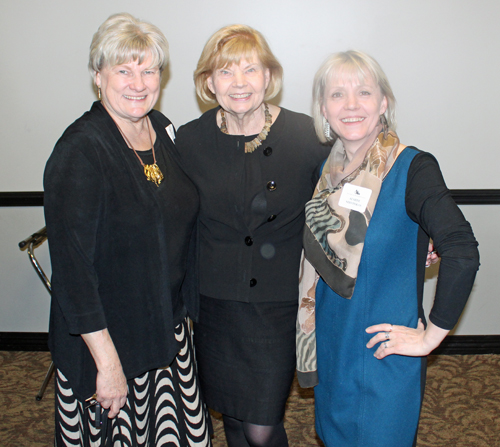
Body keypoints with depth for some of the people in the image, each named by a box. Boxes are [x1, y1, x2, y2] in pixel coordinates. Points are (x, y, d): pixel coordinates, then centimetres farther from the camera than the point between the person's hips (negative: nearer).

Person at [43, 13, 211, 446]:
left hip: (169, 327, 7)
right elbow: (72, 269, -22)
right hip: (107, 339, -6)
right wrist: (108, 362, -21)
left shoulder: (161, 128, 2)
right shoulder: (79, 151, -21)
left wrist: (182, 310, 12)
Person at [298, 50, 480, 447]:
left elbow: (462, 253, -29)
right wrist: (312, 311, 4)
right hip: (331, 346, 6)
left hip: (383, 354, -5)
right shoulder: (329, 168, 0)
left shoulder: (412, 168, -19)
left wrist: (432, 335, -22)